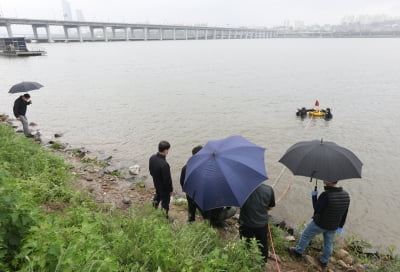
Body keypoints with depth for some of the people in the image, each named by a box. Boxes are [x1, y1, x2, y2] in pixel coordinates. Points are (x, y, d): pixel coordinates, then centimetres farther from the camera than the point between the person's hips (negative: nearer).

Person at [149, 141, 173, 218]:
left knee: (158, 195, 34)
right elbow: (167, 179, -27)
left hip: (156, 184, 7)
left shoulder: (152, 158, -15)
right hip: (164, 187, -7)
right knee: (165, 201, 16)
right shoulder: (164, 164, -39)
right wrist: (170, 189, -11)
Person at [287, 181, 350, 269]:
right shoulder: (346, 195, -11)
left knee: (306, 235, 18)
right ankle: (324, 261, 42)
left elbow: (317, 209, -23)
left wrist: (314, 196, -11)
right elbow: (344, 214, 1)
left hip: (320, 223, -6)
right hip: (333, 226, 6)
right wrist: (340, 226, 13)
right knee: (328, 243, 24)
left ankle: (298, 251, 36)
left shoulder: (326, 195, -35)